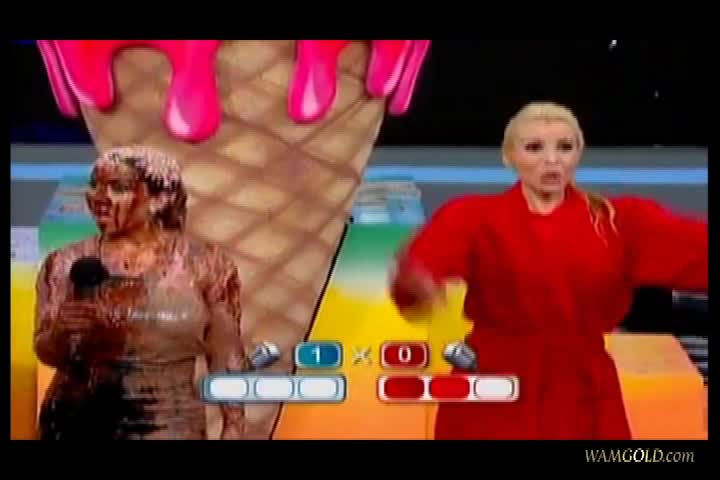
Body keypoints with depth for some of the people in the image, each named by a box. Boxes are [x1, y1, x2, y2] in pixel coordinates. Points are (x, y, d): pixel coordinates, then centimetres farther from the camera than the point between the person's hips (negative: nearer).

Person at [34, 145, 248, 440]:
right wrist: (61, 332, -22)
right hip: (78, 421, 2)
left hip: (168, 426, -1)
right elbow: (47, 353, -2)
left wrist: (233, 426, -3)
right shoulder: (68, 263, -2)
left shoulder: (203, 265, -5)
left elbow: (227, 358, 0)